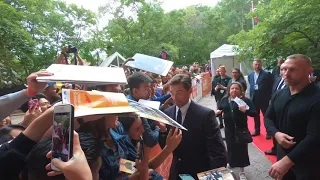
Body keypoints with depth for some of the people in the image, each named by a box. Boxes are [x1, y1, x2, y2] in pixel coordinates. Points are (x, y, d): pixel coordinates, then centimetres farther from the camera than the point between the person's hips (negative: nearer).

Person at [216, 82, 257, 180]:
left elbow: (254, 113, -13)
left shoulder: (245, 100, -9)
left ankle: (242, 171, 20)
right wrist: (217, 111, -9)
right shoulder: (225, 99, 3)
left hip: (241, 129, -3)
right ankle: (232, 163, 43)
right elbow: (219, 109, 13)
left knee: (241, 148, 5)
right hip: (229, 128, 4)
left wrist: (245, 110, -30)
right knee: (231, 147, 16)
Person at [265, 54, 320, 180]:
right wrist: (276, 134, -14)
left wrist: (287, 161, -28)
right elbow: (268, 118, 8)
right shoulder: (279, 95, 0)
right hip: (282, 154, 6)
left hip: (308, 163, -5)